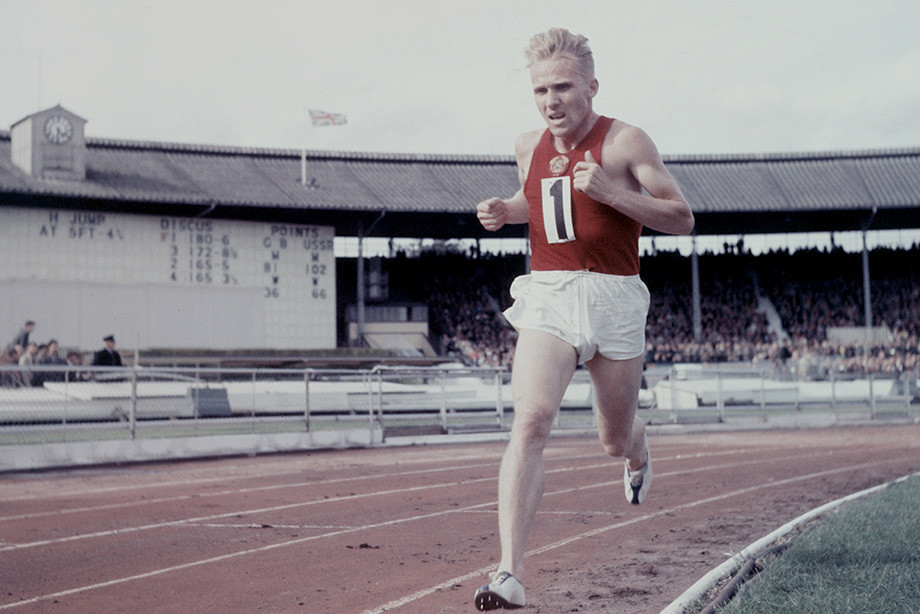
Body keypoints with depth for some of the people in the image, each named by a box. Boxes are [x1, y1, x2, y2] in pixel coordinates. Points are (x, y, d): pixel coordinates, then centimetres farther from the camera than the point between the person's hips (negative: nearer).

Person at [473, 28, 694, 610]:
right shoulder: (528, 146, 11)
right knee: (531, 419, -20)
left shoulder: (625, 142, -4)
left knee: (615, 440, 12)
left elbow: (682, 218, -6)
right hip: (546, 298, 2)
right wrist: (505, 211, 8)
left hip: (613, 299, -2)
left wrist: (610, 192, -19)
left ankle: (639, 453, 54)